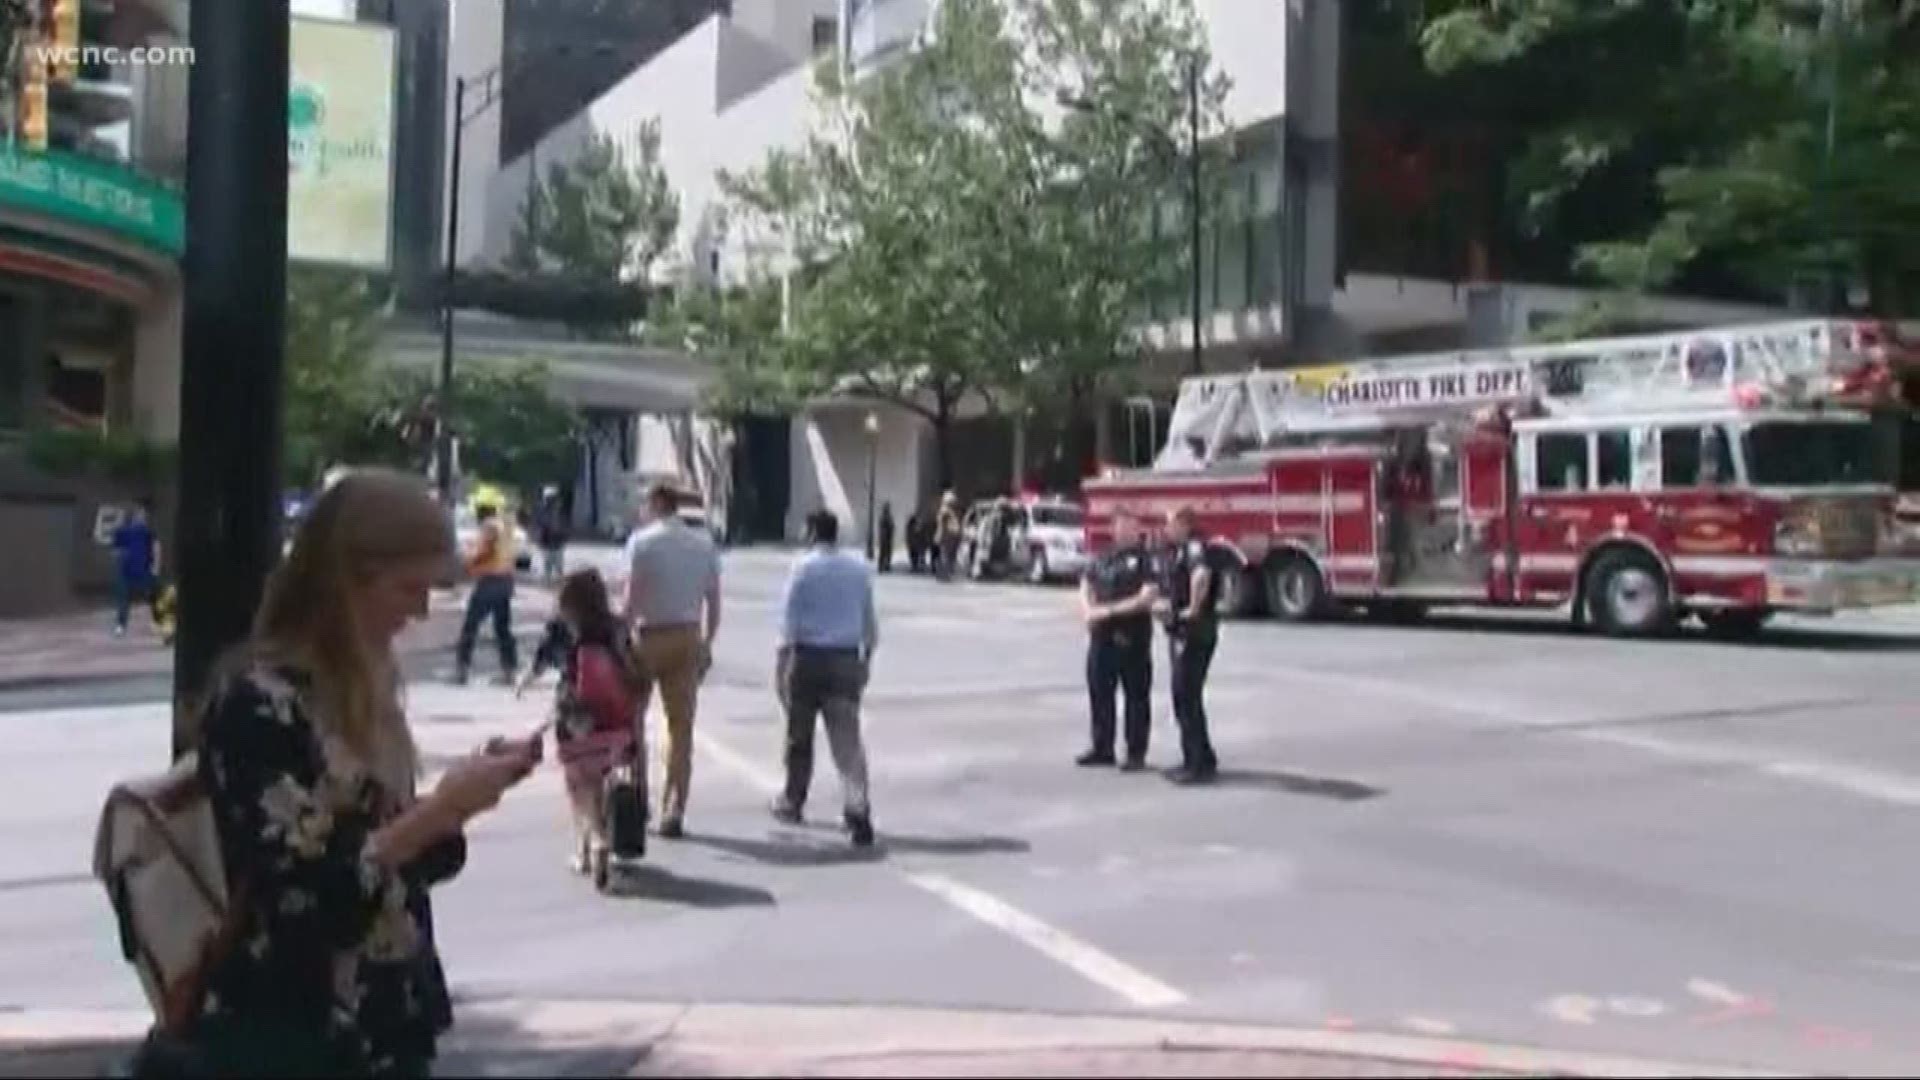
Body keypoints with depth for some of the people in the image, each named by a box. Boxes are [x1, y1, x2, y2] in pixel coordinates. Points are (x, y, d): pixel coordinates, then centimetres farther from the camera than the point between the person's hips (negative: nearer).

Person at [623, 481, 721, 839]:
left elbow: (632, 596, -13)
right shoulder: (704, 543, 5)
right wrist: (707, 645, 14)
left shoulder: (641, 542, -7)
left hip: (649, 636, -3)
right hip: (689, 638, 3)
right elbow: (713, 601, 6)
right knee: (681, 726, 6)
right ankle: (674, 811, 3)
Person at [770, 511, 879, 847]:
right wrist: (867, 655, 24)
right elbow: (869, 620, 13)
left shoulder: (804, 567, -5)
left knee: (799, 734, 14)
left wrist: (782, 662, -7)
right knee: (847, 736, -3)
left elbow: (790, 617, -8)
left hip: (808, 657, -2)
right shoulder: (859, 569, 7)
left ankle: (792, 802, 29)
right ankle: (857, 808, -17)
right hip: (846, 658, 2)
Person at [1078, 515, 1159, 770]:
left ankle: (1136, 753, 8)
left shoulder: (1146, 559, -5)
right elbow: (1087, 585, 18)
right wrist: (1089, 610, -3)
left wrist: (1110, 610, -17)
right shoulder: (1103, 558, 15)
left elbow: (1147, 597, -15)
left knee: (1136, 696, 1)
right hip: (1102, 635, 6)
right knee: (1099, 691, 11)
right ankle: (1102, 748, 21)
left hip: (1132, 636, -6)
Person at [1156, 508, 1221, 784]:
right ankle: (1194, 760, 23)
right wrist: (1167, 605, 18)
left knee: (1188, 697, -7)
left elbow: (1201, 575, -39)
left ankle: (1201, 764, -2)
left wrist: (1194, 608, -29)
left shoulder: (1195, 548, -17)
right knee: (1182, 697, 15)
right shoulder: (1178, 551, 15)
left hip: (1195, 633, -11)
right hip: (1181, 631, 11)